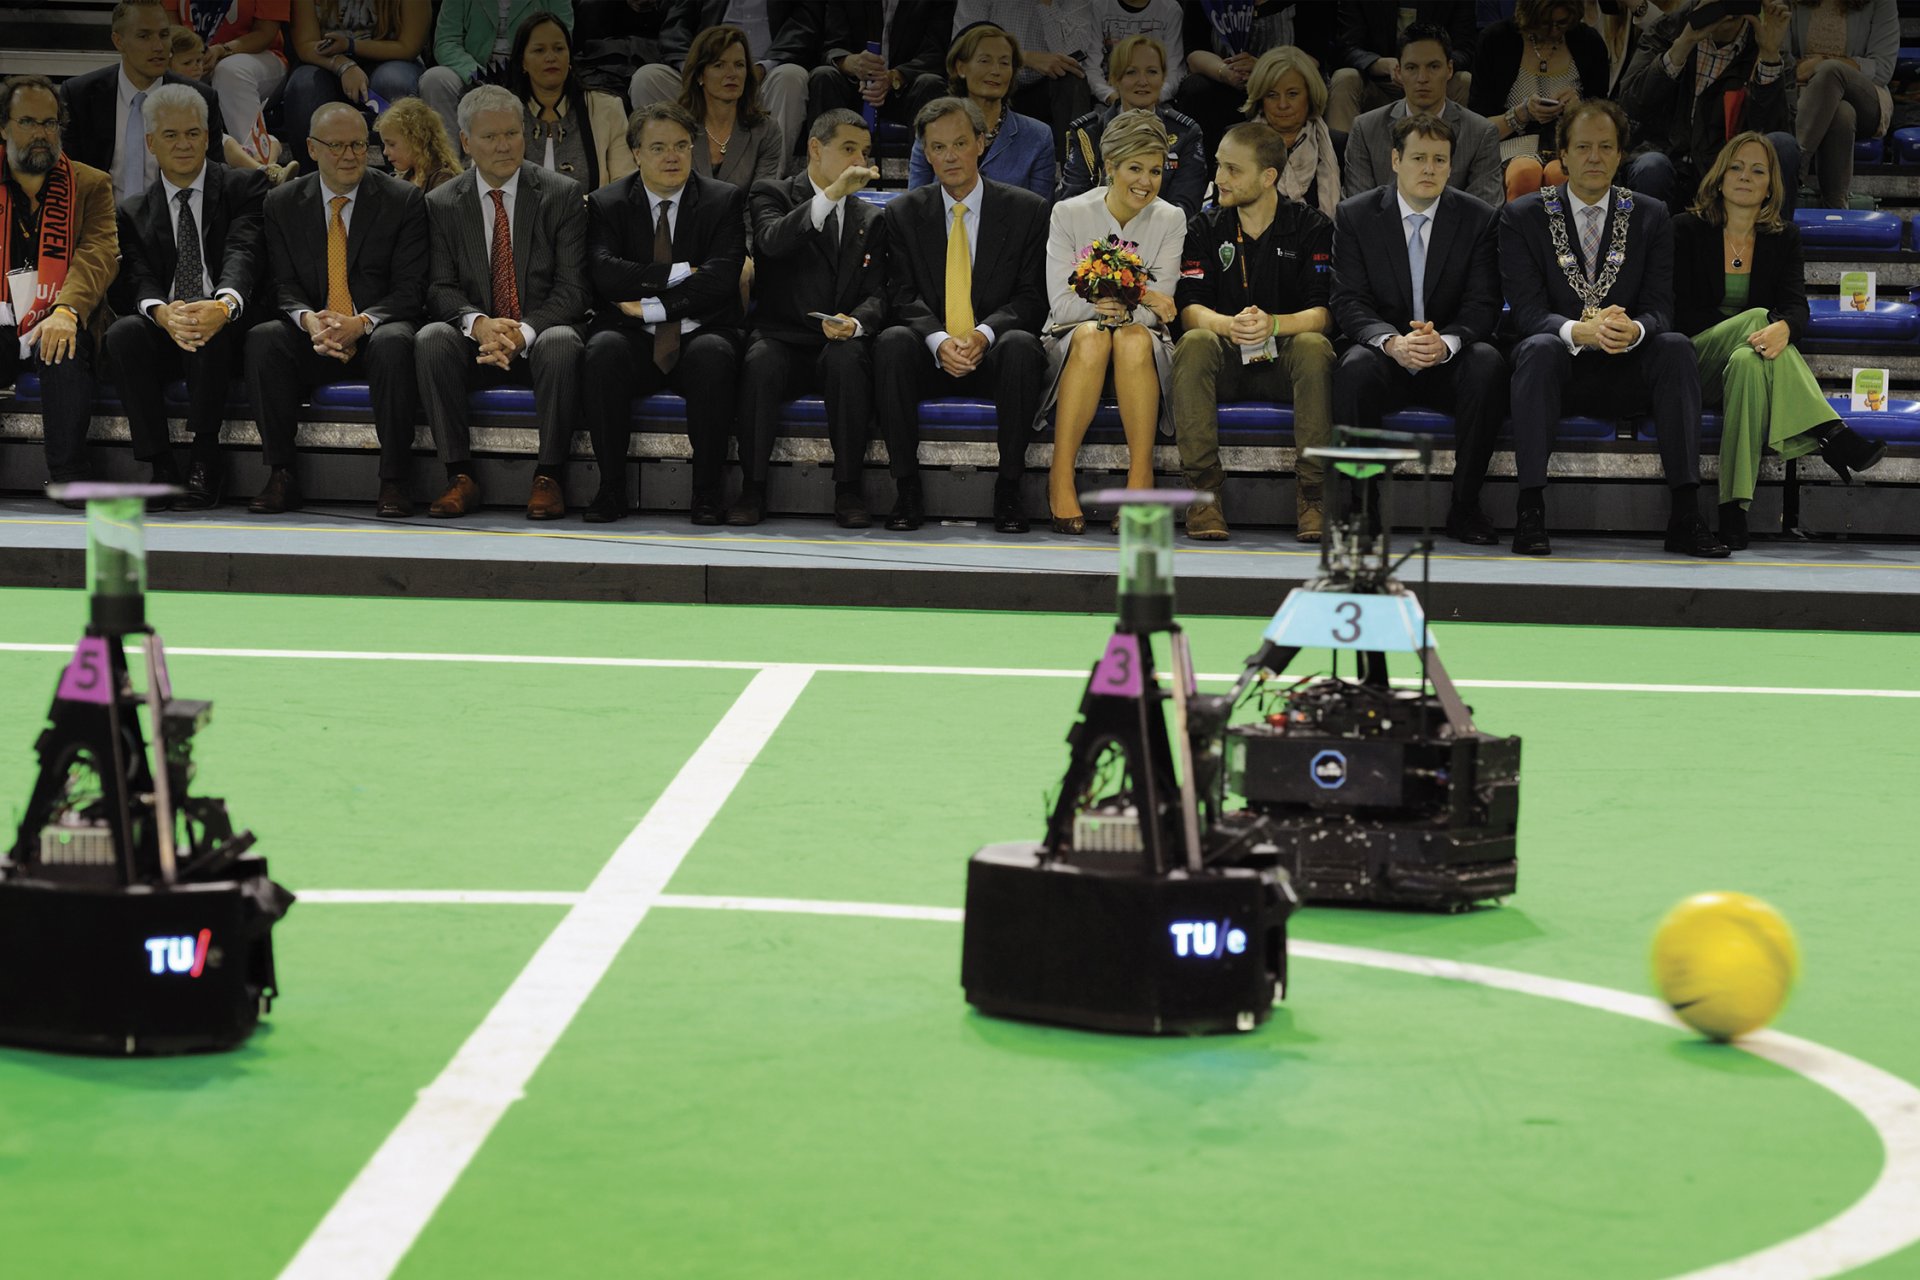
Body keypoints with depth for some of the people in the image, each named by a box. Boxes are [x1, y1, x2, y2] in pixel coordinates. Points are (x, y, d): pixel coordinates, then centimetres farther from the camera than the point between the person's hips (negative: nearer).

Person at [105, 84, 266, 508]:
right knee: (123, 332, -29)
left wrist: (224, 305, -37)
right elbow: (137, 282, -1)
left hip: (228, 332, -3)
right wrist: (162, 313, -28)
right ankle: (161, 466, -26)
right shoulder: (135, 213, 15)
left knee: (212, 330, -36)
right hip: (164, 338, 3)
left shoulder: (243, 186, 6)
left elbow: (244, 252, -13)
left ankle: (206, 459, -27)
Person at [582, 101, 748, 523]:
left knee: (713, 354, -36)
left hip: (698, 334, -1)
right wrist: (678, 274, -13)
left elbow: (720, 279, -10)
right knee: (604, 349, -33)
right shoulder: (607, 204, 7)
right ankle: (611, 487, -25)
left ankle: (707, 492, -27)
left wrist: (651, 307, -14)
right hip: (635, 344, 1)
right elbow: (604, 273, -11)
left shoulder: (725, 200, 5)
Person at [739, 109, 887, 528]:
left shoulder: (870, 219, 18)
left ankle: (849, 490, -27)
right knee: (761, 361, -36)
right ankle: (753, 488, -25)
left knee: (847, 359, -34)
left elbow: (876, 294, 8)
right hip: (783, 340, -2)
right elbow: (773, 241, -17)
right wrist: (833, 194, -26)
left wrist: (855, 324, -17)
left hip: (840, 343, 2)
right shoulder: (772, 195, 7)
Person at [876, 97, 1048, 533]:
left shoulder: (1027, 210, 5)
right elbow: (903, 296, 0)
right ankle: (907, 489, -25)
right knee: (892, 343, -32)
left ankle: (1008, 490, -26)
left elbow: (1032, 296, -1)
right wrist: (939, 341, -20)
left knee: (1020, 345, -35)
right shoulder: (903, 213, 9)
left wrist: (984, 333, -20)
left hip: (993, 354, -1)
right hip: (930, 361, 1)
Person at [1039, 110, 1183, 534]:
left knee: (1134, 337, -35)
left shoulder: (1170, 221, 1)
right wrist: (1137, 297, -20)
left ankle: (1140, 478, -36)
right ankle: (1061, 478, -37)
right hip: (1072, 348, 0)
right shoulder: (1069, 214, -2)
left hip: (1145, 355, 1)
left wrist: (1123, 310, -26)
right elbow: (1062, 306, -9)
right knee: (1091, 334, -36)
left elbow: (1157, 310, -4)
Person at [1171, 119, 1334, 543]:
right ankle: (1205, 491, -32)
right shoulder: (1206, 228, 6)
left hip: (1283, 361, -1)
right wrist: (1228, 324, -28)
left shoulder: (1311, 227, 1)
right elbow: (1190, 309, -5)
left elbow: (1323, 313, -9)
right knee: (1194, 344, -31)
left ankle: (1311, 493, -30)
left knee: (1314, 347, -34)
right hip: (1226, 363, 1)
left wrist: (1273, 324, -31)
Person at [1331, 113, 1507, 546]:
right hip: (1385, 355, -1)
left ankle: (1465, 505, -21)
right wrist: (1392, 342, -26)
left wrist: (1445, 342, -27)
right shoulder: (1355, 216, 1)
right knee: (1354, 368, -35)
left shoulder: (1479, 219, 2)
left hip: (1449, 363, 1)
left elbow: (1482, 305, -5)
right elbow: (1349, 301, -6)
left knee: (1488, 364, -33)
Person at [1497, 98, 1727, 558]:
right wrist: (1580, 331, -32)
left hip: (1625, 373, 2)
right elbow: (1528, 312, -10)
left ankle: (1685, 516, -31)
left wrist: (1633, 329, -29)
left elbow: (1659, 310, -3)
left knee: (1676, 347, -28)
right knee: (1539, 347, -35)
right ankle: (1530, 514, -38)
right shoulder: (1522, 217, 1)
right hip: (1557, 367, -2)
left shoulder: (1651, 218, 6)